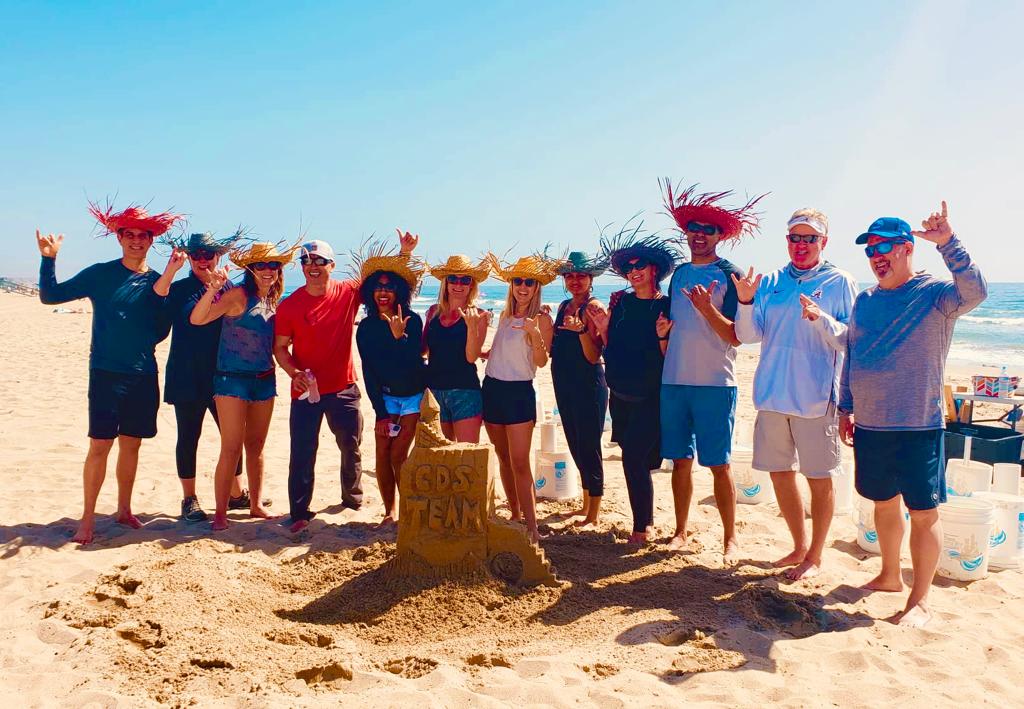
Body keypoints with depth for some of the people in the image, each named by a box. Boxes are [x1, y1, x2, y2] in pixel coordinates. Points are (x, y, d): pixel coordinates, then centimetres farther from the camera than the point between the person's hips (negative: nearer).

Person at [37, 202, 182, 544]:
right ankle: (88, 518, 7)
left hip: (144, 375, 3)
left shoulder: (157, 282, 6)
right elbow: (50, 295, -1)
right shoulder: (100, 274, -2)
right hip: (105, 374, -3)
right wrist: (49, 258, -14)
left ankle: (124, 510, 25)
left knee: (131, 444, 11)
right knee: (99, 445, -4)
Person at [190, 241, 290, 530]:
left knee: (256, 447, 15)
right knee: (231, 448, -6)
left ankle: (256, 505, 26)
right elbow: (197, 319, -24)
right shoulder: (238, 295, -12)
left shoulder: (273, 301, 8)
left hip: (264, 381, 6)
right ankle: (220, 513, 3)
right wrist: (213, 288, -37)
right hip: (233, 379, -6)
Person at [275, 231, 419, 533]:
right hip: (306, 391, -2)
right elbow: (280, 347, 0)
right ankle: (299, 514, 7)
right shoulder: (289, 305, -4)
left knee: (351, 448, 16)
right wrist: (294, 373, -18)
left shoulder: (348, 292, -2)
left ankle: (353, 497, 39)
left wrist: (405, 253, -9)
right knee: (302, 453, -2)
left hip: (343, 389, 2)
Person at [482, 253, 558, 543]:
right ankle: (515, 515, 26)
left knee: (520, 463, -10)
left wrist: (535, 333, -30)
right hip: (491, 388, 6)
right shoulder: (505, 315, 11)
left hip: (519, 392, -6)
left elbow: (541, 361, -16)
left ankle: (531, 526, -7)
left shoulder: (542, 318, -7)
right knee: (503, 458, 13)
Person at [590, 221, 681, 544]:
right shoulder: (620, 302, 6)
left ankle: (641, 527, 3)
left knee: (634, 458, -11)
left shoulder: (666, 306, -7)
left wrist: (662, 336, -24)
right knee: (634, 459, 12)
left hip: (649, 397, -5)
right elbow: (610, 348, 10)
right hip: (620, 394, 5)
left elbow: (669, 358, -7)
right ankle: (647, 521, 28)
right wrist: (603, 328, -6)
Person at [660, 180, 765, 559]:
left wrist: (707, 308, -23)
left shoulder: (729, 274, -3)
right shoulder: (679, 273, 15)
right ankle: (680, 532, 18)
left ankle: (730, 537, 9)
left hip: (715, 384, -5)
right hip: (674, 381, 5)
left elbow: (735, 336, -11)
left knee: (719, 464, -2)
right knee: (681, 460, 9)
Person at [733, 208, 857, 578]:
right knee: (780, 474, 13)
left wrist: (821, 319, -24)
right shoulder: (771, 282, 9)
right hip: (772, 395, 5)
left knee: (819, 479, 4)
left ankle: (815, 557, 20)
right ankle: (799, 547, 31)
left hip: (815, 399, -4)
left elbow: (851, 342, -8)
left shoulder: (840, 283, -1)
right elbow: (748, 335, 4)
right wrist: (746, 301, -13)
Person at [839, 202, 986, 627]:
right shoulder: (865, 300, 11)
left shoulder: (933, 294, -7)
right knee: (884, 503, 19)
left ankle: (919, 601, 11)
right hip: (869, 425, 6)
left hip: (918, 427, -6)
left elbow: (975, 292, -30)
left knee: (923, 513, 1)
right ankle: (890, 576, 36)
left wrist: (947, 243, -34)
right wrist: (846, 408, 16)